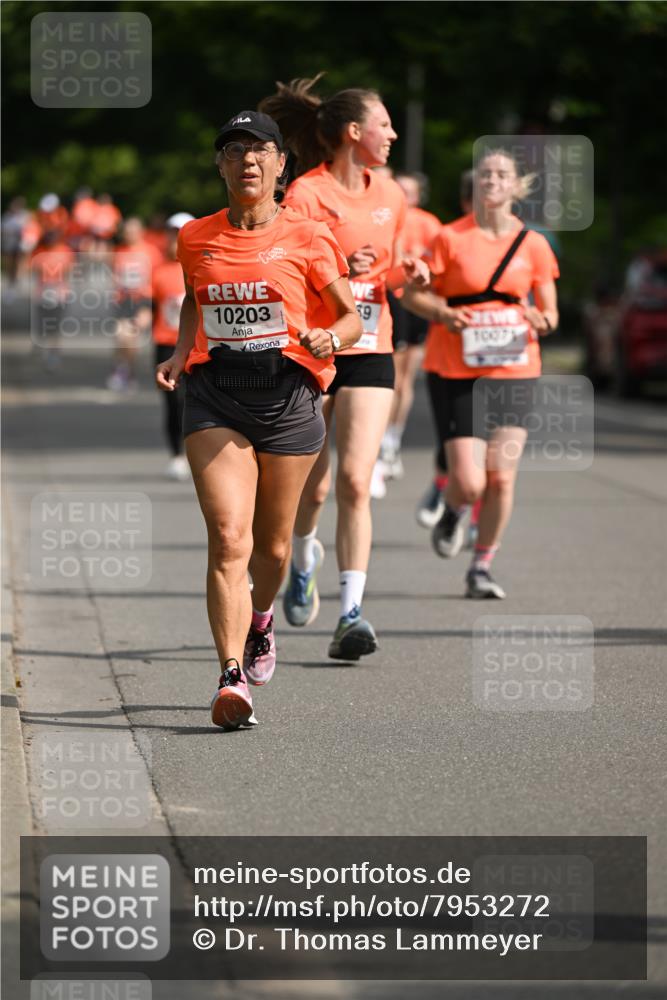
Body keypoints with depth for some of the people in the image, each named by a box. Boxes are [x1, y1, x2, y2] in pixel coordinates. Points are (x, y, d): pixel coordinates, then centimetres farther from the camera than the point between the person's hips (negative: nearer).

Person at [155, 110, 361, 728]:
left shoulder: (307, 239, 0)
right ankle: (233, 677, -21)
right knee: (228, 538, -15)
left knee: (272, 543, 12)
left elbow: (351, 317, 5)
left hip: (287, 393, 0)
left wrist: (330, 339, -16)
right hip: (214, 394, 1)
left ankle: (259, 624, 45)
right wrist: (180, 355, 11)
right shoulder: (196, 238, 8)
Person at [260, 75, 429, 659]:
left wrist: (406, 272, 1)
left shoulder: (389, 196, 9)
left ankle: (352, 612, -11)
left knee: (355, 482, -11)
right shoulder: (305, 196, -10)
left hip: (369, 352, 3)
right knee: (312, 487, 5)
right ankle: (303, 562, 39)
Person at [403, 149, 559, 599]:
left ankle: (482, 568, 15)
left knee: (502, 478, -4)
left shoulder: (533, 244, 4)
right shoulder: (451, 238, -3)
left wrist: (542, 321, -14)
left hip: (514, 370, 2)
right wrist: (443, 313, -18)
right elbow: (415, 295, 1)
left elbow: (549, 312, 9)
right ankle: (452, 512, 28)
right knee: (469, 483, -10)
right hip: (456, 371, -2)